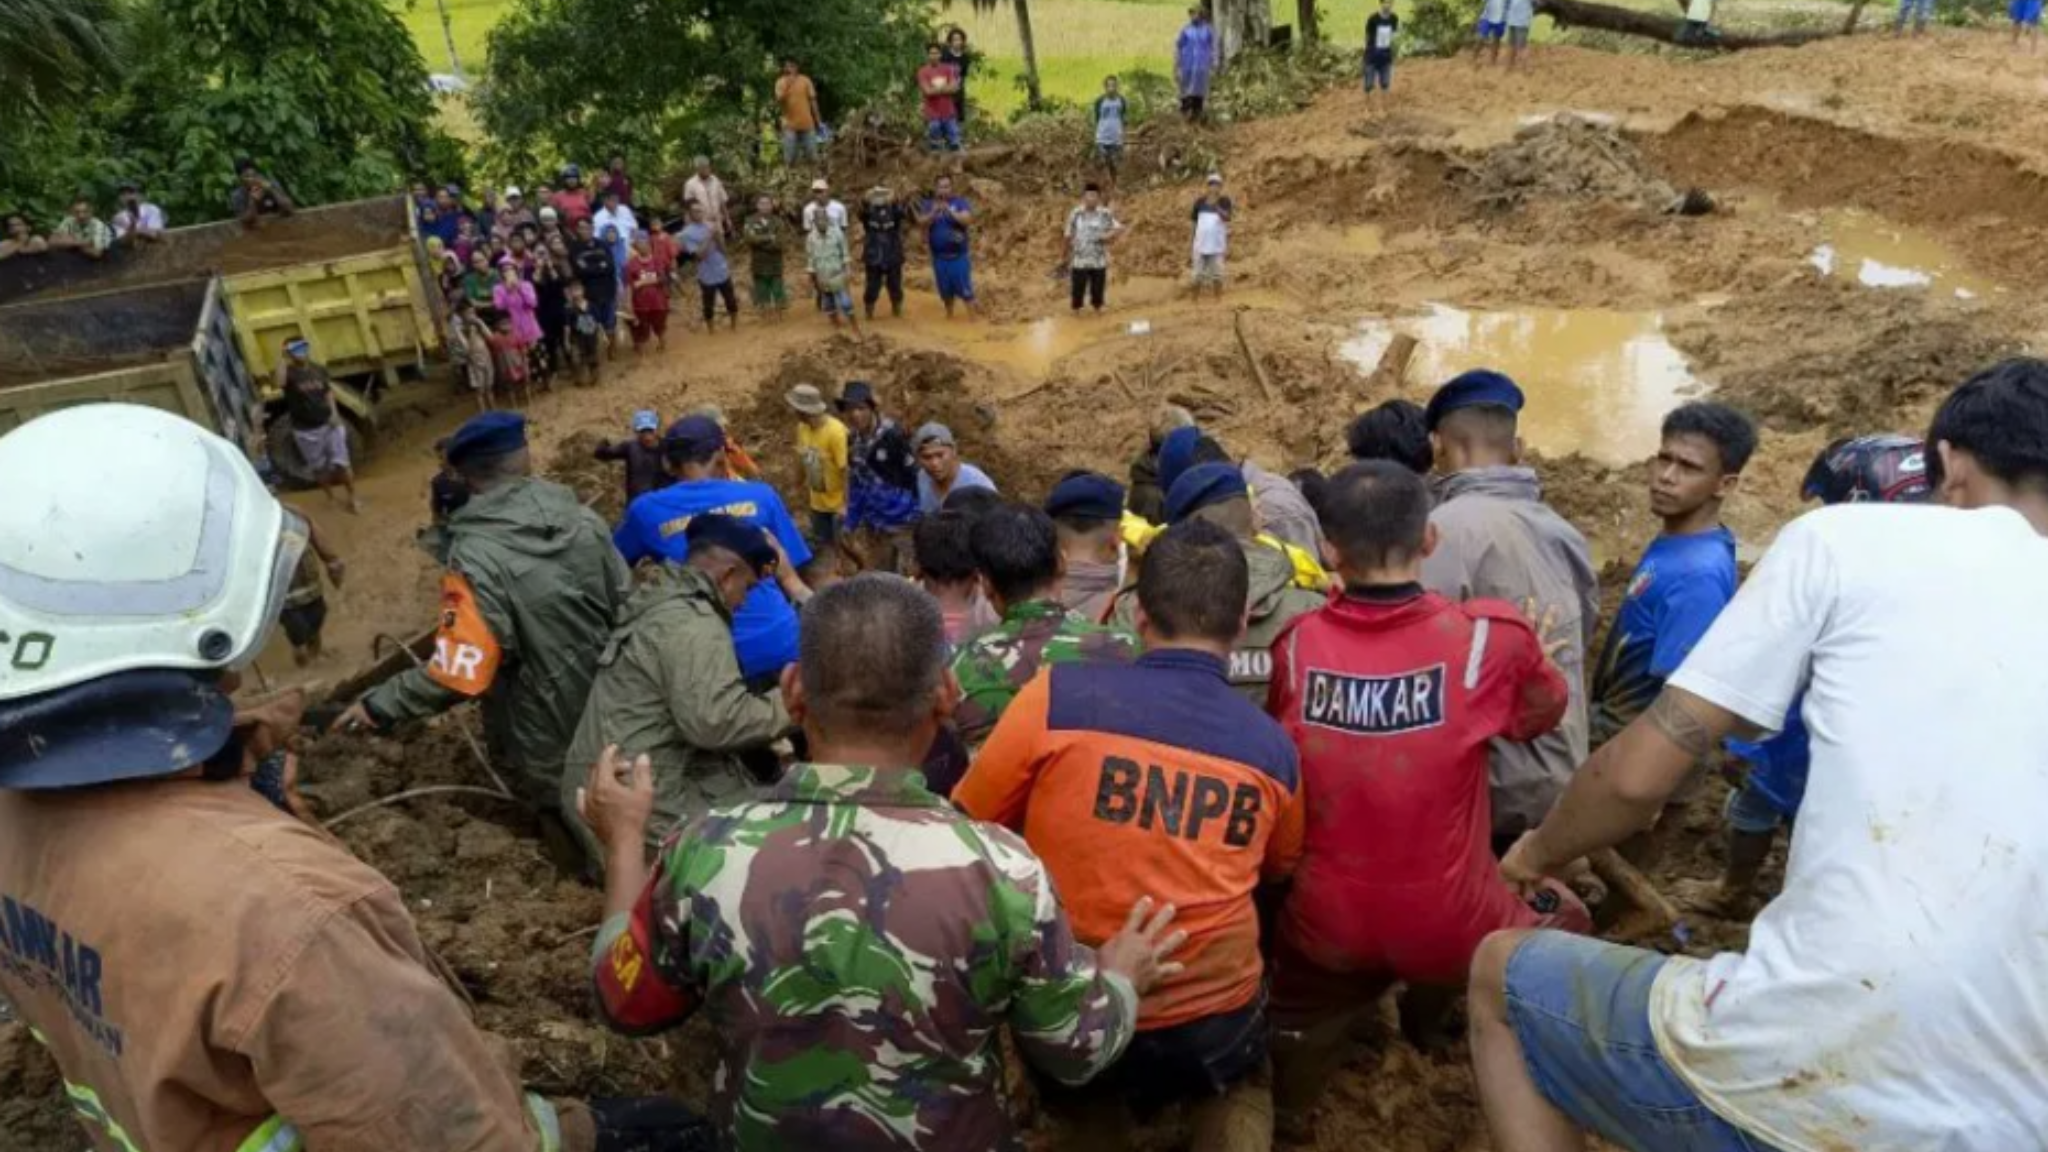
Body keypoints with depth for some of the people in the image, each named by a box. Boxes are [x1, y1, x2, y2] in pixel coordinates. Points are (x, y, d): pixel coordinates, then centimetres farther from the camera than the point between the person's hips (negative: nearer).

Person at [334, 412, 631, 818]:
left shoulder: (477, 557, -25)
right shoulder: (581, 517, -8)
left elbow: (460, 673, -27)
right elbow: (625, 605, 2)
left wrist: (379, 706, -12)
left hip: (551, 748, -5)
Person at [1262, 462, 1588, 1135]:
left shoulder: (1294, 646, -12)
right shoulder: (1490, 639, -18)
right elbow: (1545, 712, 4)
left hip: (1327, 929, 2)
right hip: (1453, 927, -1)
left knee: (1294, 1041, 30)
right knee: (1567, 922, 30)